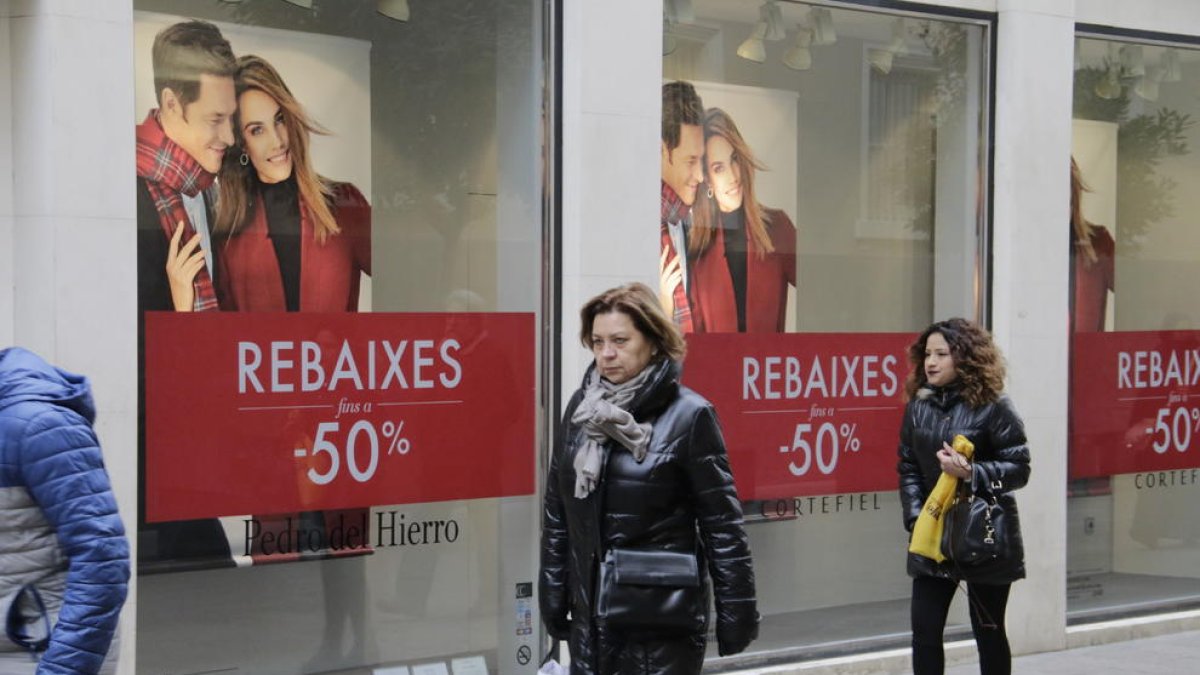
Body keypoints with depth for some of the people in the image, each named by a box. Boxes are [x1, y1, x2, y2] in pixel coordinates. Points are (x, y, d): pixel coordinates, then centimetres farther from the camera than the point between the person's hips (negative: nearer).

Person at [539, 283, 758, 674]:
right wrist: (553, 596, 11)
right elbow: (557, 512, 12)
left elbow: (722, 524, -9)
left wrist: (736, 613, -9)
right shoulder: (581, 408, 5)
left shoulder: (688, 415, -9)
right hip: (591, 616, 5)